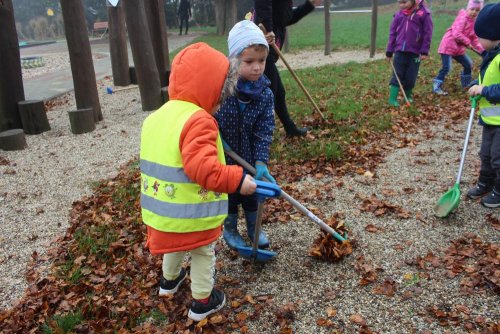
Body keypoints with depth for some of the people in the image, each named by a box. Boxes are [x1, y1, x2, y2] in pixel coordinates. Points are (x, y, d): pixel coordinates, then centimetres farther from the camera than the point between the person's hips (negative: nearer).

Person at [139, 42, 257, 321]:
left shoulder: (155, 118, 4)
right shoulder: (199, 121, -24)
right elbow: (203, 169, -34)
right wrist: (238, 180, -27)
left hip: (162, 209, 8)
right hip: (194, 212, -7)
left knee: (175, 244, 33)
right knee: (203, 253, 16)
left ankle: (170, 280, 56)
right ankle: (202, 302, 31)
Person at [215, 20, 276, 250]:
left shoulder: (265, 93, -13)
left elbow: (264, 131, -11)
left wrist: (261, 162, -18)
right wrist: (217, 138, -18)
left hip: (249, 157, 2)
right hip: (223, 156, -2)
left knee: (252, 193, 19)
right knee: (228, 195, 15)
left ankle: (254, 228, 43)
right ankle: (230, 230, 39)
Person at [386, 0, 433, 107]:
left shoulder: (423, 12, -5)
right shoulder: (399, 14, 4)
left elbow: (427, 32, -3)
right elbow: (392, 33, 9)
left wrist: (424, 51, -7)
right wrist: (389, 52, 7)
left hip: (415, 52, -2)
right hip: (400, 51, 2)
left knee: (410, 77, 5)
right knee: (397, 76, -1)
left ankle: (408, 96, 24)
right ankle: (392, 99, 1)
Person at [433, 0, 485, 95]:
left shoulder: (475, 22, 8)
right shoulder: (463, 18, -18)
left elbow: (474, 39, 12)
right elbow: (456, 34, -29)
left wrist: (482, 50, 2)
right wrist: (468, 42, -19)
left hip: (459, 48, 9)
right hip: (448, 45, -9)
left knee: (468, 64, 15)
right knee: (446, 67, -16)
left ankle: (466, 85, 32)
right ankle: (436, 87, -5)